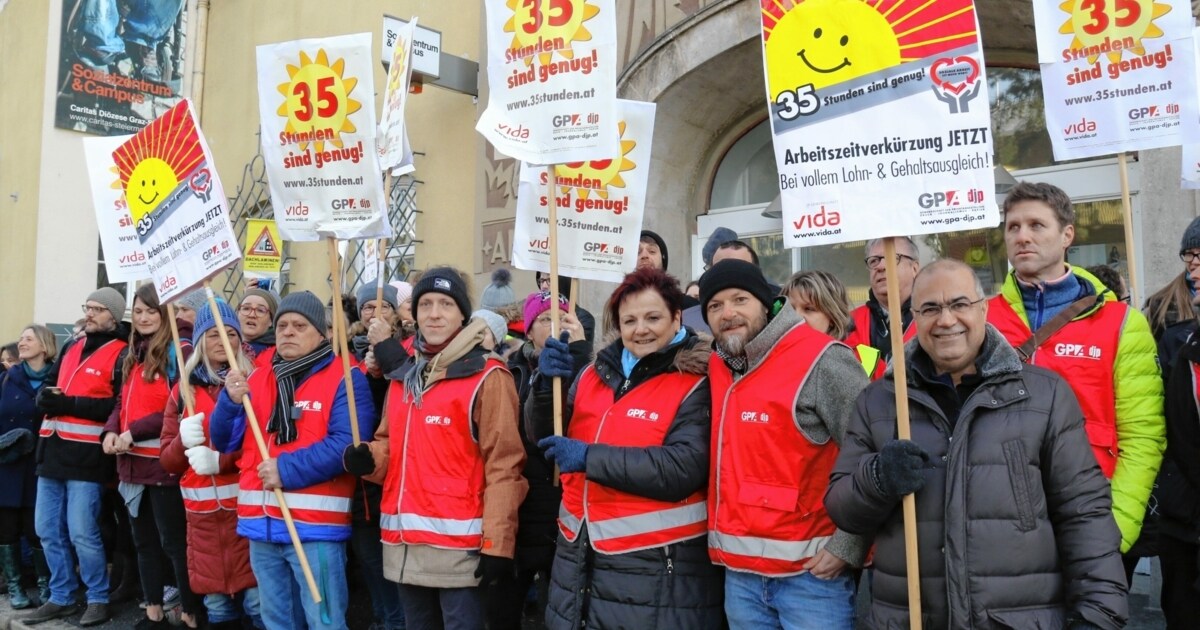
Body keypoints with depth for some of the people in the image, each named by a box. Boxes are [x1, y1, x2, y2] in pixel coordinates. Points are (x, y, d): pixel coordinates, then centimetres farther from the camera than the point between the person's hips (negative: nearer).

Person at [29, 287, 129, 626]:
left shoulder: (121, 354, -7)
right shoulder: (71, 347, 17)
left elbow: (121, 406, -17)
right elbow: (48, 385, 18)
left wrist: (68, 403, -20)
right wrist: (45, 397, -6)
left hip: (87, 455, -8)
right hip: (53, 450, 8)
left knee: (82, 532, -6)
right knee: (48, 530, 11)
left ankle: (99, 599, 9)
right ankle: (61, 597, 24)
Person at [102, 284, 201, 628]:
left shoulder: (180, 352, -10)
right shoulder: (132, 355, 16)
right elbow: (123, 402, 19)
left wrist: (135, 432, -19)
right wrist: (111, 431, 0)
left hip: (164, 463, -9)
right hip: (133, 462, 9)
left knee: (174, 542, -3)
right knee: (144, 541, 16)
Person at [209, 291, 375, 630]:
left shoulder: (345, 378, -6)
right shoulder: (256, 379, 14)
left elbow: (346, 445, -19)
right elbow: (223, 441, 11)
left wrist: (287, 469, -21)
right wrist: (231, 401, -7)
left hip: (316, 526, -6)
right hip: (261, 525, 7)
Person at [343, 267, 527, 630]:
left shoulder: (487, 377, -9)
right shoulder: (403, 374, 12)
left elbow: (503, 464, -13)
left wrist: (497, 543, -16)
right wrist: (369, 458, -1)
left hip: (458, 542, -7)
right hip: (403, 541, 7)